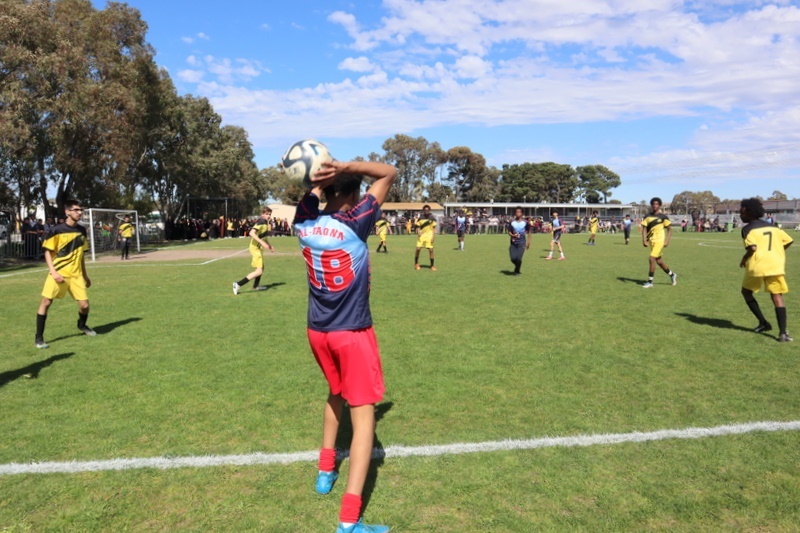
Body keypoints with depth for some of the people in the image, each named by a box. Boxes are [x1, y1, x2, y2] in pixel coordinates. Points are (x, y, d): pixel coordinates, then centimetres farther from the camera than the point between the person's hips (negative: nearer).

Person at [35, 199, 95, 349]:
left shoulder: (82, 230, 8)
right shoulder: (57, 230, -8)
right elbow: (48, 252, -4)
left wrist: (85, 275, 19)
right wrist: (53, 271, -18)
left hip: (76, 274, 4)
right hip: (58, 273, -4)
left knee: (84, 305, 0)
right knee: (45, 302, -5)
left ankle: (82, 325, 33)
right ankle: (39, 338, 7)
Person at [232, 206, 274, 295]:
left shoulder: (265, 222, 11)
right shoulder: (261, 222, -18)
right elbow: (252, 233, -30)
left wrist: (269, 246, 22)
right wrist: (262, 242, -36)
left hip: (258, 247, 10)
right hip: (256, 247, -10)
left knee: (261, 268, 23)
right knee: (259, 271, -13)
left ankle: (255, 286, 40)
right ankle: (238, 284, -12)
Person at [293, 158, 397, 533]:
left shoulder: (304, 223, -2)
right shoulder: (355, 222, -16)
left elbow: (312, 192, 18)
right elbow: (389, 173, -9)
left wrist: (324, 177, -3)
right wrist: (344, 166, -18)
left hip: (317, 331, 6)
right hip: (352, 333, -6)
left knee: (336, 394, 29)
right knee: (363, 414, -1)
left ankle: (326, 471, 41)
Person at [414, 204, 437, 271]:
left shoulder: (432, 218, 1)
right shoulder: (420, 218, 4)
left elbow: (434, 228, 2)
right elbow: (418, 227, 9)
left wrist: (433, 236, -7)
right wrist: (418, 232, -12)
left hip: (429, 235, -1)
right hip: (421, 235, 1)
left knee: (431, 250, -6)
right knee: (418, 249, -5)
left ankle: (432, 266, 5)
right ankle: (416, 264, 14)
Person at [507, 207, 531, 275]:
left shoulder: (525, 222, -2)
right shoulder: (512, 222, 0)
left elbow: (529, 231, 10)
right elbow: (509, 232, 3)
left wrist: (528, 241, 10)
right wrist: (513, 235, -20)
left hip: (521, 242, -2)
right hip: (513, 242, 2)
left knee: (518, 258, -13)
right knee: (513, 258, -6)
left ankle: (517, 271, 11)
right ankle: (518, 266, 28)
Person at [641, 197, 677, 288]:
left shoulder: (663, 217, -4)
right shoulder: (647, 217, 6)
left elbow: (670, 230, 0)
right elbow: (644, 229, 4)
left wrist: (667, 241, -11)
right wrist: (644, 240, -9)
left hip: (659, 240, -5)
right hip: (651, 241, 5)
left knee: (652, 258, -16)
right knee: (659, 261, 13)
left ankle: (650, 281, -9)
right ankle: (672, 275, 35)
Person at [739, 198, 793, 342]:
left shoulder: (748, 229, -3)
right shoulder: (772, 227, 16)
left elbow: (752, 247, -17)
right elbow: (789, 241, 15)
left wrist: (744, 259, -1)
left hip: (757, 266, -4)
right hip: (776, 265, 4)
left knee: (746, 292, 19)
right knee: (777, 296, 2)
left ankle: (763, 323, 17)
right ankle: (783, 332, -9)